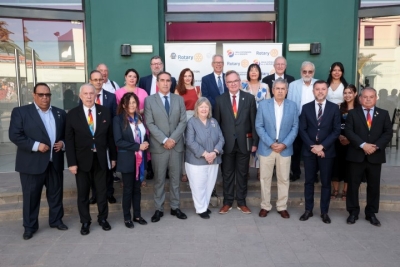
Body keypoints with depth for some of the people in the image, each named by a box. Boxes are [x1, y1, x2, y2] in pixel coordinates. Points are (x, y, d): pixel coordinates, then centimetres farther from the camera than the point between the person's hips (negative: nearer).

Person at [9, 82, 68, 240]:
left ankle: (56, 220, 29)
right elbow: (14, 135, -10)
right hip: (31, 163, -3)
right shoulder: (20, 112, -2)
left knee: (56, 193, 13)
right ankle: (30, 226, 22)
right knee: (31, 196, 6)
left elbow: (67, 134, 15)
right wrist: (35, 145, -19)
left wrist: (63, 143, -6)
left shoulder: (60, 113, 10)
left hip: (55, 162, 4)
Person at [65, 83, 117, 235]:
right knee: (83, 193, 10)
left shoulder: (105, 112, 0)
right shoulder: (72, 114, -4)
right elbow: (69, 140, -5)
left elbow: (110, 136, 4)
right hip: (82, 160, -1)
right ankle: (85, 222, 25)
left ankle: (103, 218, 29)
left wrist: (113, 156, 4)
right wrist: (71, 162, -10)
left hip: (100, 158, 1)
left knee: (102, 191, 12)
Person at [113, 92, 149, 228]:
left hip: (140, 159, 5)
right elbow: (118, 141, -14)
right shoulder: (118, 119, -7)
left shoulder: (140, 118, 8)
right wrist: (138, 146, -18)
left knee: (137, 188, 14)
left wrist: (145, 144, -6)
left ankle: (137, 215, 27)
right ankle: (127, 217, 21)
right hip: (127, 160, -4)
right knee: (128, 189, 7)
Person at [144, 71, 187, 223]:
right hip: (158, 146, -2)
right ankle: (159, 209, 17)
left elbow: (183, 121, 1)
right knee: (159, 179, 5)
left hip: (176, 145, 2)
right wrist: (164, 140, -15)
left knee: (175, 178, 10)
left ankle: (175, 207, 22)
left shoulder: (179, 99, 8)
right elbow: (150, 124, -7)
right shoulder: (149, 100, 1)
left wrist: (173, 139, -12)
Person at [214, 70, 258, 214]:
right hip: (227, 143, 0)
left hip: (244, 142, 0)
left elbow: (254, 122, 0)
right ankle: (227, 202, 23)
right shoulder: (220, 100, 1)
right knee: (227, 174, 10)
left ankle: (241, 202, 24)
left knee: (242, 173, 11)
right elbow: (217, 123, 2)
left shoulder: (249, 98, 0)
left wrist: (255, 142, -3)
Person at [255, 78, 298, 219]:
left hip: (285, 148, 1)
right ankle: (265, 206, 21)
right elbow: (259, 126, -5)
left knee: (284, 179, 9)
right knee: (265, 178, 7)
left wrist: (284, 144, -12)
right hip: (266, 148, -1)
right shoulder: (263, 105, -3)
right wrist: (270, 143, -14)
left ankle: (282, 207, 23)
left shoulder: (292, 105, 2)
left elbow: (295, 127, 0)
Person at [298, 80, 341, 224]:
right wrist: (312, 146, -11)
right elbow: (302, 130, 0)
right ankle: (308, 210, 19)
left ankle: (324, 212, 19)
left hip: (327, 150, -1)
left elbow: (336, 130, -4)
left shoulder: (334, 108, 1)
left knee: (326, 182, 7)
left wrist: (322, 146, -13)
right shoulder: (306, 107, 4)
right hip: (309, 150, 1)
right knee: (309, 181, 8)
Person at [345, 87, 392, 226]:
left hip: (375, 156, 2)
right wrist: (363, 145, -18)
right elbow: (348, 132, -7)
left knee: (374, 186, 10)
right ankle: (353, 212, 18)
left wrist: (376, 146, -14)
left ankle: (371, 213, 24)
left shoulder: (383, 114, 8)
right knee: (353, 185, 5)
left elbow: (388, 133, 1)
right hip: (356, 155, -1)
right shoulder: (352, 113, 3)